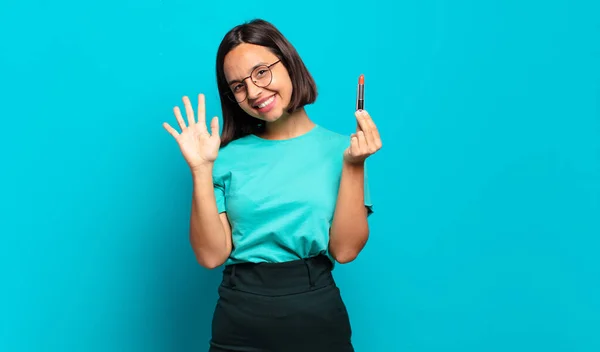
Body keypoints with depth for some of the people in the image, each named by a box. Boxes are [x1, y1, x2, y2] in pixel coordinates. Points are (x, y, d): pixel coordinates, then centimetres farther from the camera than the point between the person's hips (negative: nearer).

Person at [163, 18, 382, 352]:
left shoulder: (339, 148, -1)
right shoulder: (228, 156, 1)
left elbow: (345, 249, -8)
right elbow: (212, 255, -6)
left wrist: (354, 165, -15)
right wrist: (201, 169, -12)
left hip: (318, 316, 0)